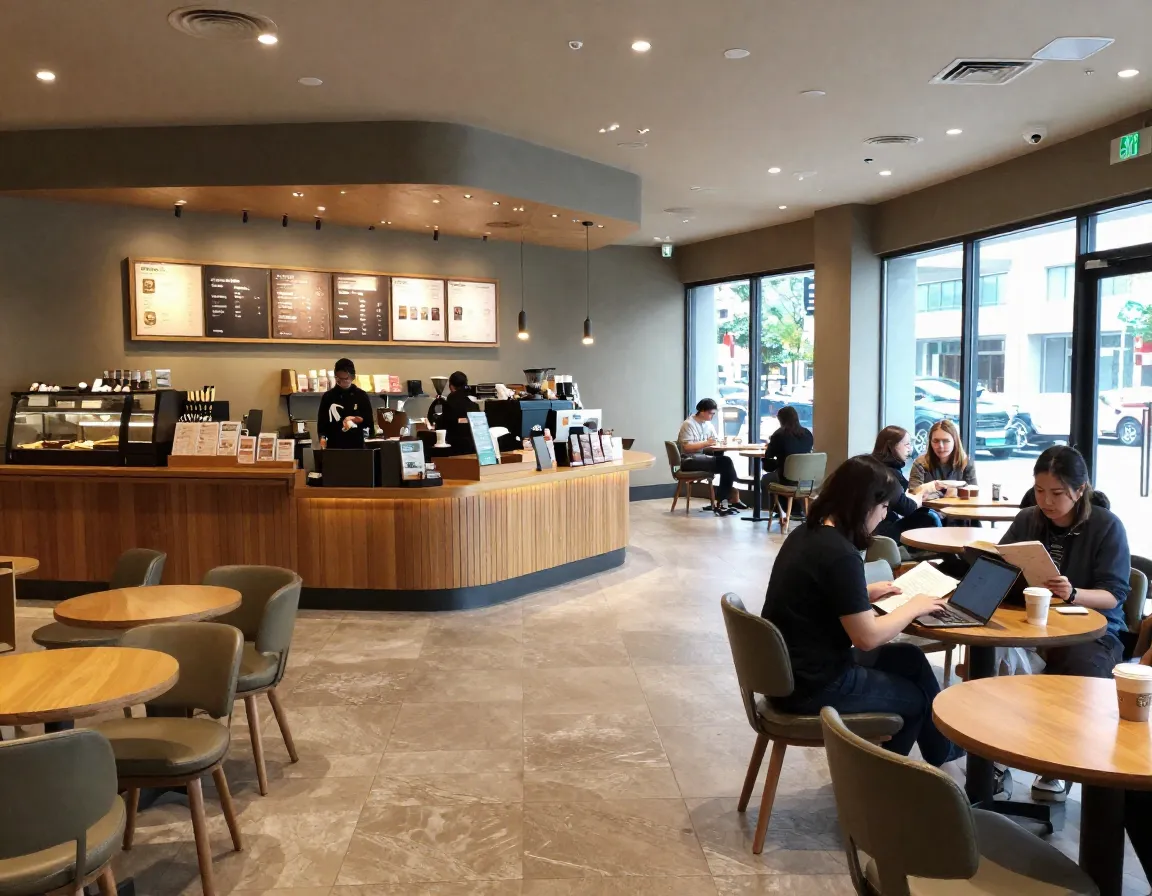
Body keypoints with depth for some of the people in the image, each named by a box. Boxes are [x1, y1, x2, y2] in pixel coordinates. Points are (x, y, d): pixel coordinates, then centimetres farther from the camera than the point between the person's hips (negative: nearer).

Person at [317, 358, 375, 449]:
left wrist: (354, 419, -12)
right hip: (333, 445, 0)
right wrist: (322, 437, -12)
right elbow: (322, 420, 5)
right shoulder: (328, 396, 6)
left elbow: (368, 420, 6)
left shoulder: (362, 396, 6)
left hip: (356, 445, 0)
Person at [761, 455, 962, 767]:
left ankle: (942, 747, 36)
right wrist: (913, 608, -6)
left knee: (910, 658, 20)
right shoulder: (840, 554, -25)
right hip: (813, 684, -8)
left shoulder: (806, 533, 2)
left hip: (791, 668, 8)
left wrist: (863, 594, 12)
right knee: (915, 697, 17)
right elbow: (868, 637, -20)